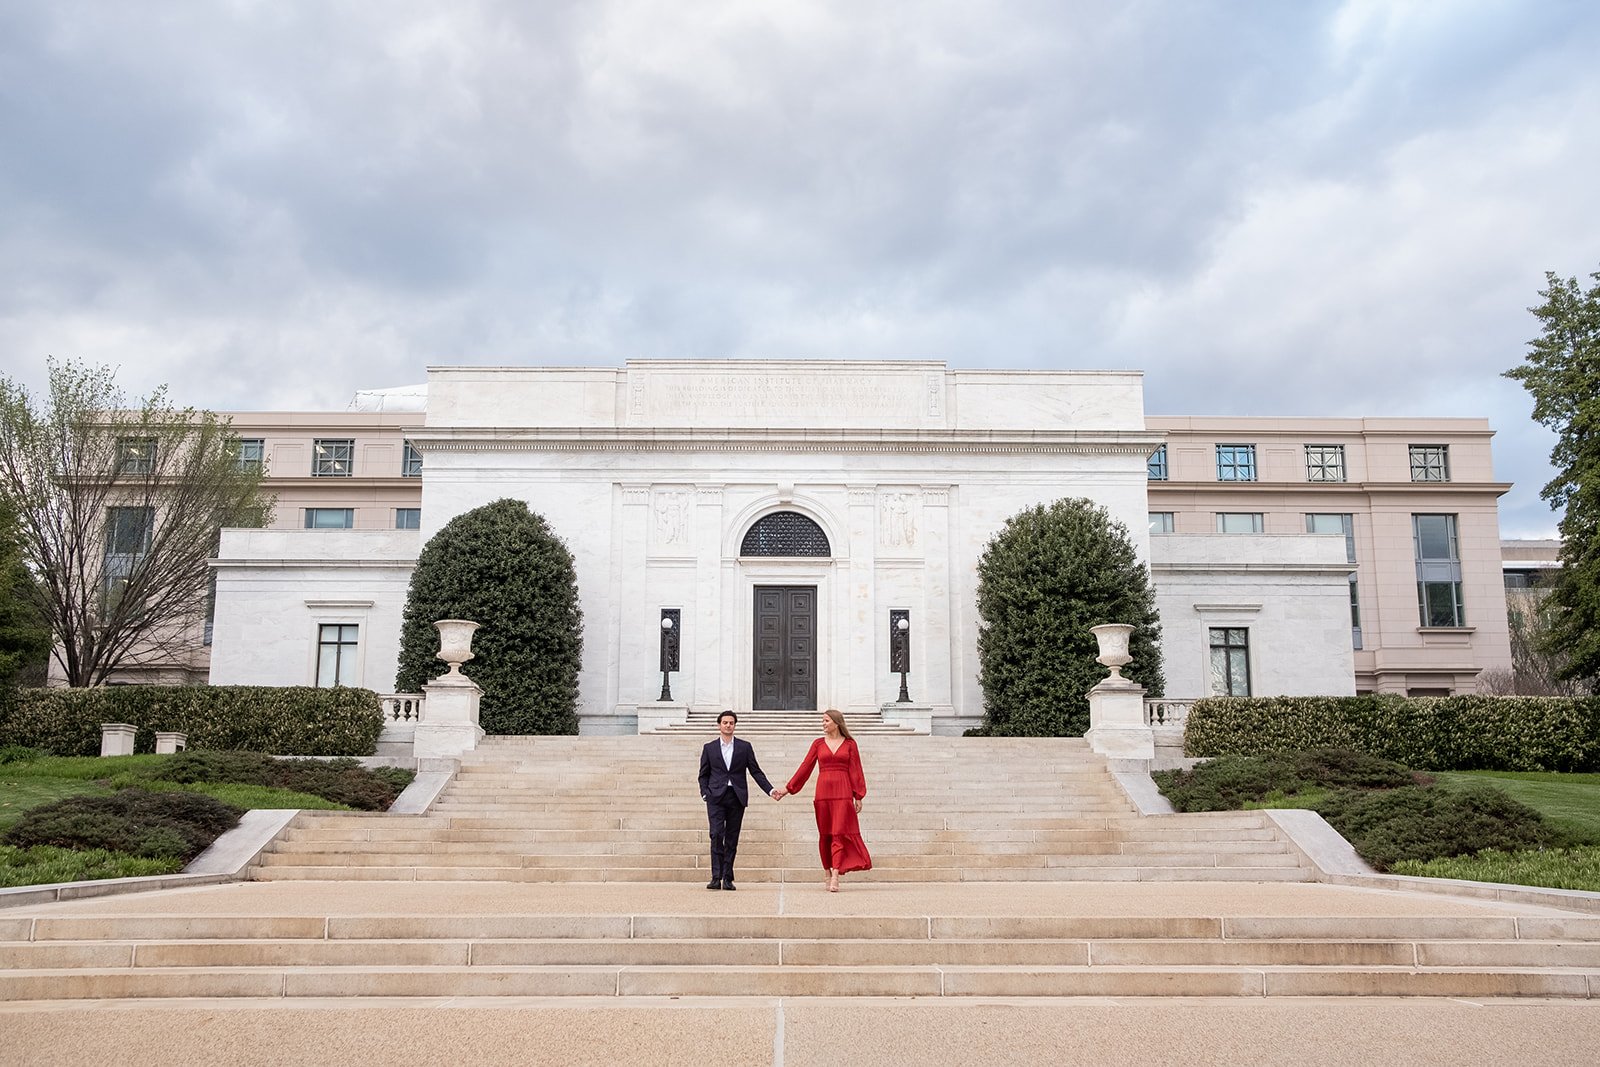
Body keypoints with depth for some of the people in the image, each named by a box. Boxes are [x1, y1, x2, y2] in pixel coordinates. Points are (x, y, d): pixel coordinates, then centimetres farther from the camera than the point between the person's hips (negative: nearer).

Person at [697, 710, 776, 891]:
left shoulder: (745, 747, 9)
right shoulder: (709, 748, 9)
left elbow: (756, 771, 8)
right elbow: (703, 774, 12)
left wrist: (770, 790, -2)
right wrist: (705, 793, -3)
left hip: (737, 797, 1)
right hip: (716, 797, -1)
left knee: (732, 839, 2)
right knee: (716, 835, -12)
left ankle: (727, 878, 6)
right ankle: (716, 877, -10)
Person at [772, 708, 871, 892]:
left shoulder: (849, 744, 5)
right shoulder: (818, 744, 9)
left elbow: (855, 771, 4)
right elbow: (805, 767, 9)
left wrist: (858, 797, 0)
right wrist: (787, 789, 6)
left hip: (843, 793, -2)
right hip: (823, 792, 2)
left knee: (839, 833, -8)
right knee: (825, 834, 5)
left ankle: (835, 877, -13)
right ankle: (828, 875, 15)